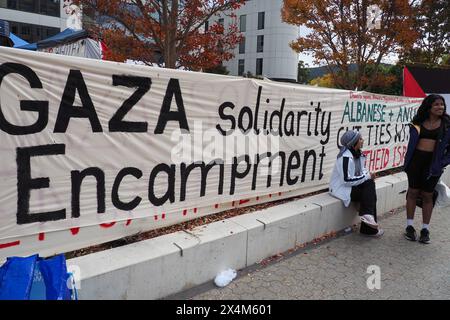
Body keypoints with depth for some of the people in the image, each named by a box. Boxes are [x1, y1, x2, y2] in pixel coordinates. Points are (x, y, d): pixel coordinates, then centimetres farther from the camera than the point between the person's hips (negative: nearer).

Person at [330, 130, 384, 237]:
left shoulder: (358, 153, 6)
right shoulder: (346, 157, -23)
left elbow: (362, 170, 15)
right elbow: (347, 180, -26)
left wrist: (368, 175, -9)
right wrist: (367, 177, -18)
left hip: (353, 186, 8)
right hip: (341, 188, -8)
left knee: (370, 184, -14)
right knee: (370, 193, -16)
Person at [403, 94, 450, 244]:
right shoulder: (418, 122, 5)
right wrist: (407, 161, 2)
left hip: (433, 162, -1)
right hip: (416, 159, 1)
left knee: (427, 195, 6)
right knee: (413, 192, 6)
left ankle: (425, 229, 16)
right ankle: (409, 226, 16)